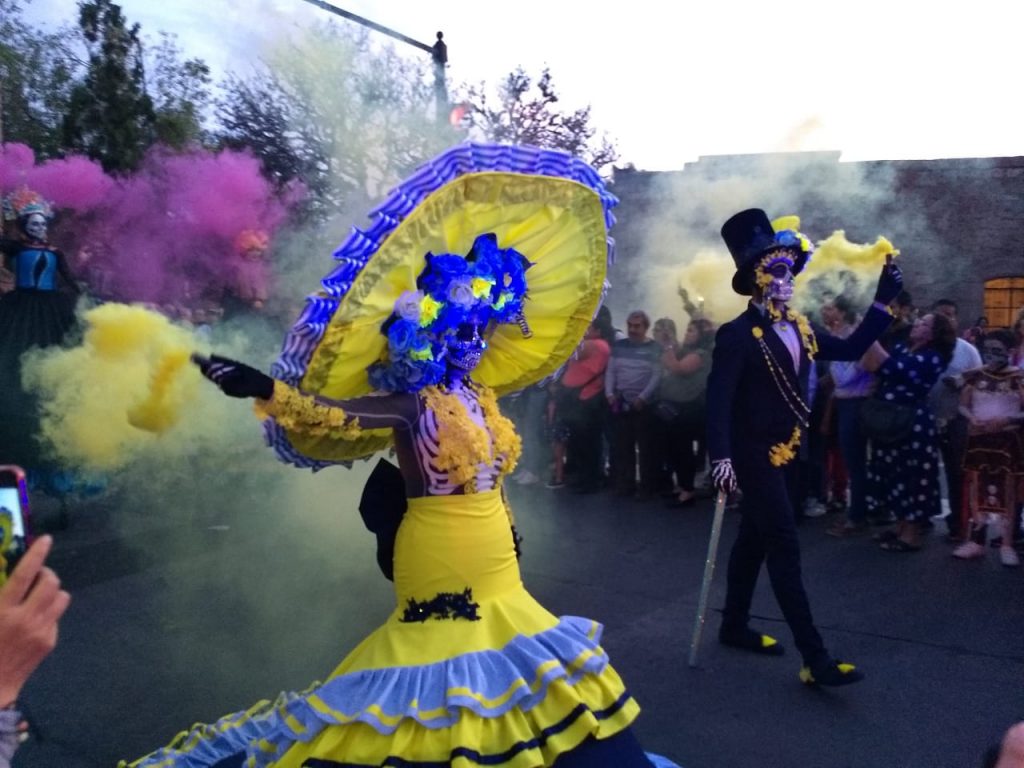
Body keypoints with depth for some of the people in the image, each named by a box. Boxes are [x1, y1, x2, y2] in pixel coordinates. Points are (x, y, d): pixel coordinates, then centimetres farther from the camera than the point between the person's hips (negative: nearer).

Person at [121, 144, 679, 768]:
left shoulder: (482, 398, 5)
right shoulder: (409, 405, -17)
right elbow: (330, 417, -32)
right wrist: (265, 389, -48)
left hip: (496, 574, 7)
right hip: (439, 562, -7)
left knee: (499, 654, 19)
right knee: (449, 668, 3)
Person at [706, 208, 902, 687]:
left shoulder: (800, 328, 9)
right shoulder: (738, 334, -16)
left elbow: (851, 349, 10)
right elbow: (718, 399, -21)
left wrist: (883, 300, 4)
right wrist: (721, 458, -29)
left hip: (786, 451, 8)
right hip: (756, 454, -8)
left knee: (755, 539, 17)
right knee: (785, 547, -7)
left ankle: (735, 626, 31)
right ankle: (815, 659, -3)